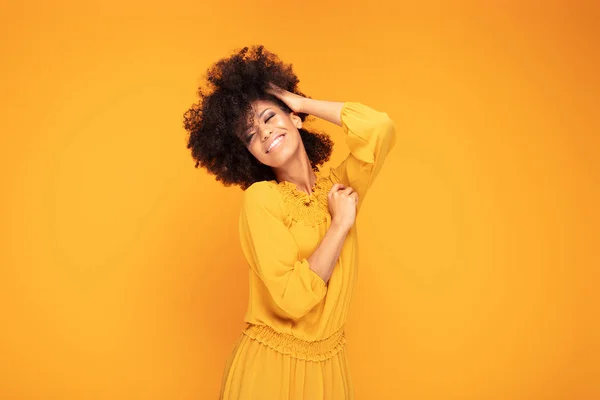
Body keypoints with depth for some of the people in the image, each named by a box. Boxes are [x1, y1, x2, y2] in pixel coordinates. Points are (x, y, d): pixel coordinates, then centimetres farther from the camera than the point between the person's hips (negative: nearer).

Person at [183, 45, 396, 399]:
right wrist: (340, 224, -17)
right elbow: (293, 299, -24)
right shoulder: (261, 198, -15)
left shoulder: (337, 185, -2)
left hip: (330, 363, 4)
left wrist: (303, 102, -12)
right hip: (271, 365, -4)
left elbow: (380, 130, -21)